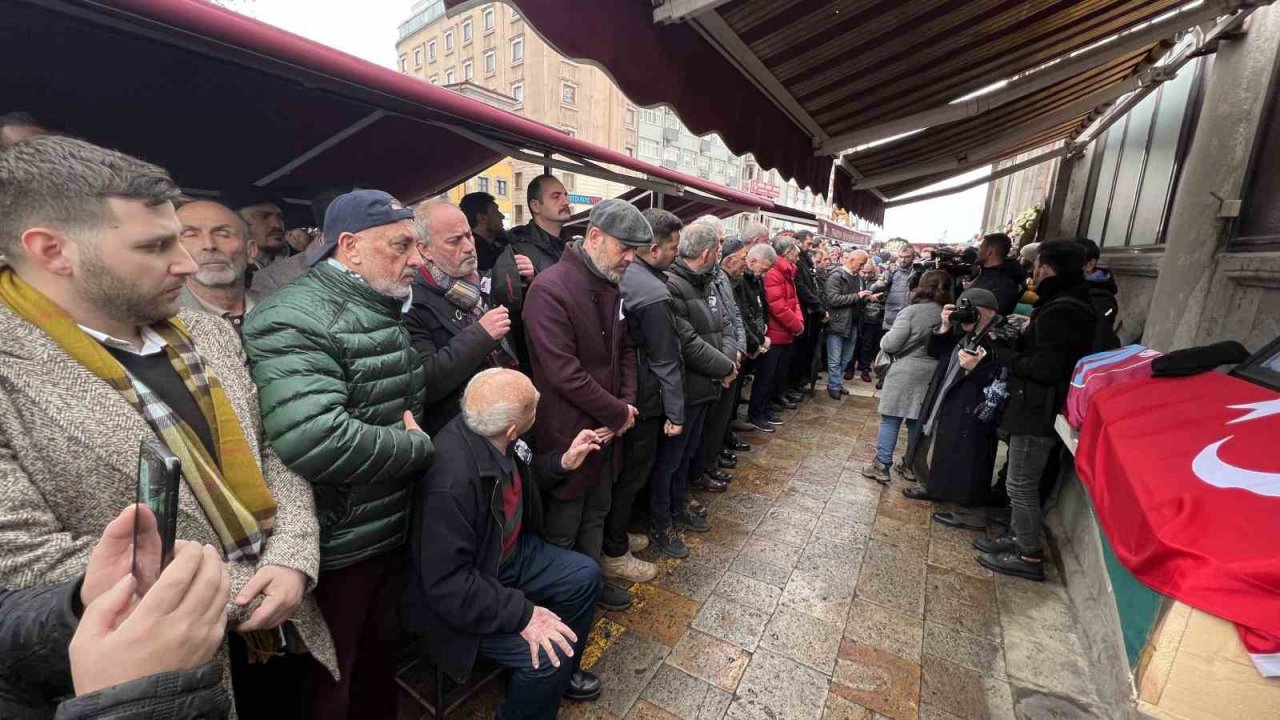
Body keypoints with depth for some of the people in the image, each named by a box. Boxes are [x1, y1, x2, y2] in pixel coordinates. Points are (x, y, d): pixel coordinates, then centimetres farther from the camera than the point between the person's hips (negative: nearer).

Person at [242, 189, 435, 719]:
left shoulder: (385, 310, 6)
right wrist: (417, 447, -20)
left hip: (391, 530, 8)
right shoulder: (297, 318, -22)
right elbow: (314, 440, -35)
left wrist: (412, 430, -1)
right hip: (336, 547, -8)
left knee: (381, 652, 27)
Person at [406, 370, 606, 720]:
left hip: (510, 552, 8)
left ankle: (561, 673, 31)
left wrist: (563, 462, -3)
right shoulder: (452, 482, -37)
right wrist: (523, 614, -30)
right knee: (548, 653, -19)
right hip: (462, 594, -8)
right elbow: (447, 585, -30)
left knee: (585, 575, 9)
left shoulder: (493, 439, -13)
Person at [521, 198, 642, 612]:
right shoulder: (550, 289, -20)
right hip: (568, 434, -8)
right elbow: (564, 373, -25)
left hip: (607, 428, 8)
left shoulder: (611, 287, 6)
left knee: (596, 515, 24)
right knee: (562, 528, 12)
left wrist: (627, 403, -2)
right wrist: (619, 413, -16)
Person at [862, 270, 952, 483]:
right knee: (917, 421, 16)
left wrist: (885, 339, 6)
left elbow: (890, 345, -15)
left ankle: (882, 466, 6)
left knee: (890, 420, 4)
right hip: (931, 376, 5)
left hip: (905, 374, -5)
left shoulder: (912, 311, -14)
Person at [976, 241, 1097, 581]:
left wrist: (1004, 356, -13)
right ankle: (1016, 537, 33)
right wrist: (1019, 342, 6)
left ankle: (1029, 556, 14)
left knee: (1021, 483, 1)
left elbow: (1045, 367, -25)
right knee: (1023, 480, 20)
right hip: (1038, 407, 10)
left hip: (1039, 411, -10)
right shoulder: (1069, 304, 12)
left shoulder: (1059, 311, -21)